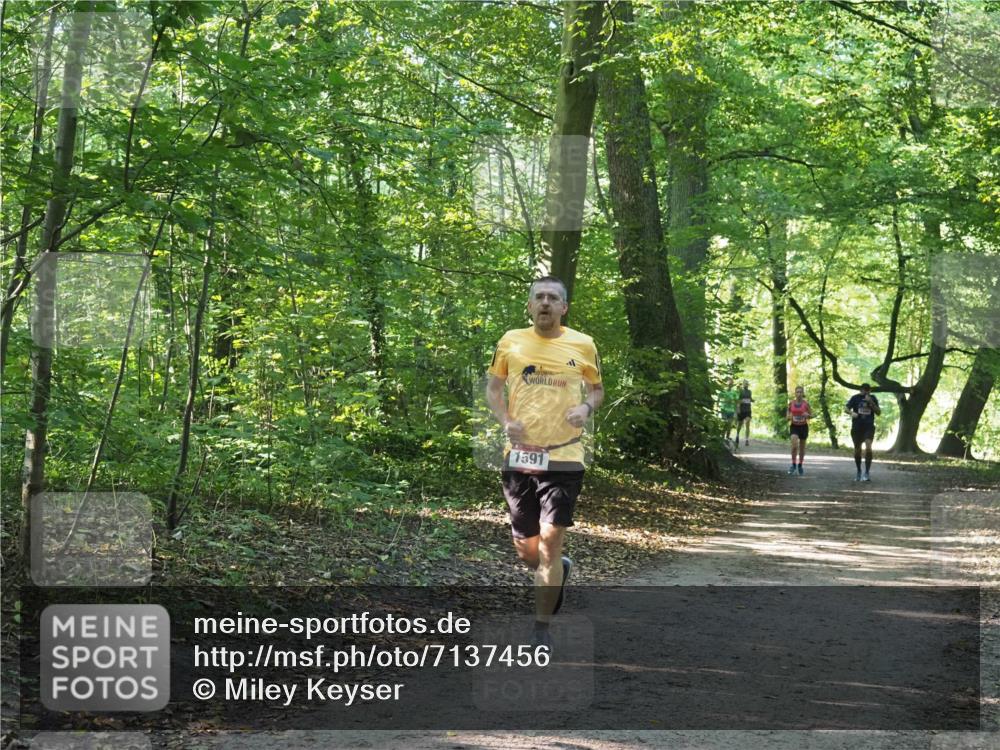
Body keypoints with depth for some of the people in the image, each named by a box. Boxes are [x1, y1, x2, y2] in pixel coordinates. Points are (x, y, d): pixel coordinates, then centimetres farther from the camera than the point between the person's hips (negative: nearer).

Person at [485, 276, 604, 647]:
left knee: (550, 543, -8)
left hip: (564, 459, -2)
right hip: (518, 457, 2)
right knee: (524, 546, 9)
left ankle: (541, 628, 3)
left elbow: (596, 388, 14)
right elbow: (493, 386, 12)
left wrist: (587, 408, -8)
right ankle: (558, 571, 44)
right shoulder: (511, 341, 2)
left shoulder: (582, 345, 0)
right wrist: (506, 421, -5)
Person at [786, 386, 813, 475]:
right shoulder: (791, 403, -2)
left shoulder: (806, 403, -5)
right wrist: (789, 417, -17)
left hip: (803, 427, 1)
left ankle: (800, 466, 27)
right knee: (794, 445, -21)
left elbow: (811, 416, 3)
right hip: (794, 427, -1)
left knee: (802, 447, 9)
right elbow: (787, 416, 7)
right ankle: (793, 465, -8)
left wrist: (807, 415, -19)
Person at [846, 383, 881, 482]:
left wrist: (871, 402, -13)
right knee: (857, 450, 7)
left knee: (868, 447, -21)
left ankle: (867, 472, -16)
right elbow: (847, 409, 0)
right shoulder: (855, 398, 3)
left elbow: (878, 412, 1)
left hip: (869, 427, -1)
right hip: (857, 427, 1)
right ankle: (859, 472, 26)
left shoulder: (873, 399, 6)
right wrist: (852, 413, -23)